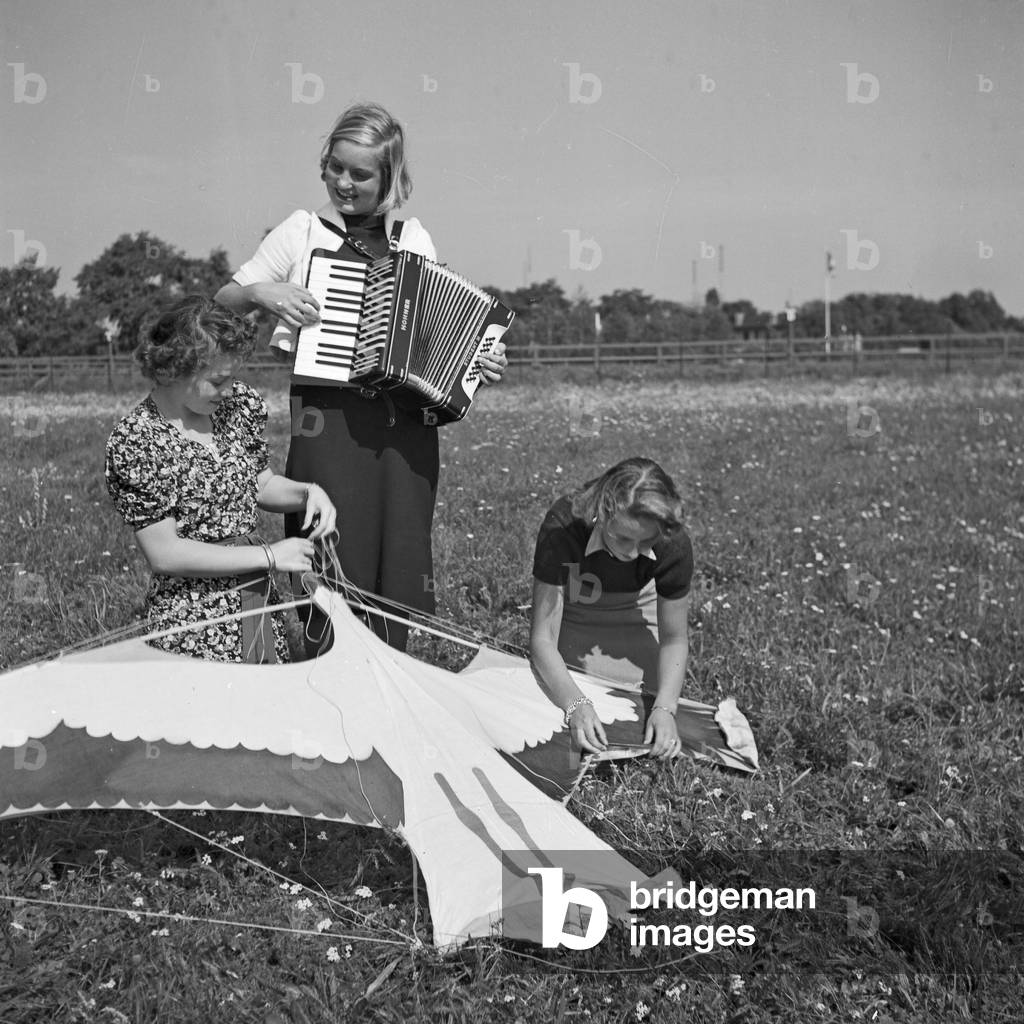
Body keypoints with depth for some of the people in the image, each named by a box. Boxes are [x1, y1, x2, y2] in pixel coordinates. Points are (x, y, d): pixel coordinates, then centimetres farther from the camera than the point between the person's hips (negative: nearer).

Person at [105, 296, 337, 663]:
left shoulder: (239, 404, 2)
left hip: (261, 604, 6)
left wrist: (307, 492, -4)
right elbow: (164, 554, -18)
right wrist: (268, 556, -17)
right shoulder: (133, 445, -16)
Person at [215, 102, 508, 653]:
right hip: (326, 417, -2)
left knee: (401, 567, 3)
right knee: (334, 565, -4)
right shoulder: (302, 231, 7)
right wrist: (262, 292, -8)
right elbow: (224, 298, 12)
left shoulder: (414, 240, 12)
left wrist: (481, 364, -2)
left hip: (406, 418, 2)